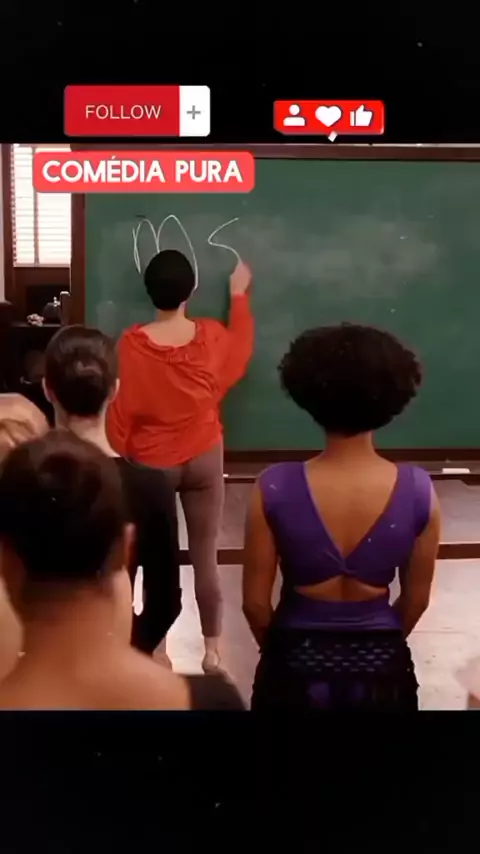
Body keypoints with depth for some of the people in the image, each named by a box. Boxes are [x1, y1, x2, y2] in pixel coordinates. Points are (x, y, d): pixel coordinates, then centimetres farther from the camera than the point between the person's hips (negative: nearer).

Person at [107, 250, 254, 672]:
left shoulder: (131, 344, -16)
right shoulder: (211, 336, -10)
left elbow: (120, 412, -9)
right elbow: (240, 351, 15)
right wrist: (239, 295, 26)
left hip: (150, 464, -1)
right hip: (204, 460, 1)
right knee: (205, 558, 10)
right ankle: (212, 649, 21)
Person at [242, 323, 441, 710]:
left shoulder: (275, 489, -20)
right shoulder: (419, 491, -16)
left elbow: (255, 602, -9)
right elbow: (416, 598, -2)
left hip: (297, 666, -1)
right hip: (381, 669, 1)